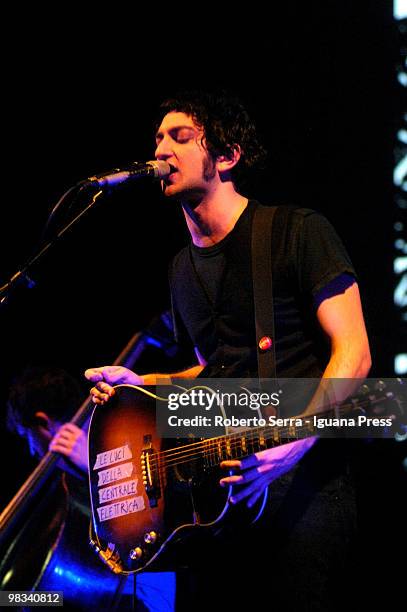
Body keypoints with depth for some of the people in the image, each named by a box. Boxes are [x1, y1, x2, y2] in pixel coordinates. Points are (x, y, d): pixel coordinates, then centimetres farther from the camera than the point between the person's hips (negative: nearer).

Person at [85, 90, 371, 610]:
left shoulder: (298, 232, -5)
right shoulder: (182, 268, 18)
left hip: (303, 475, -7)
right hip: (218, 487, 7)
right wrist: (142, 384, 11)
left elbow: (352, 351, -11)